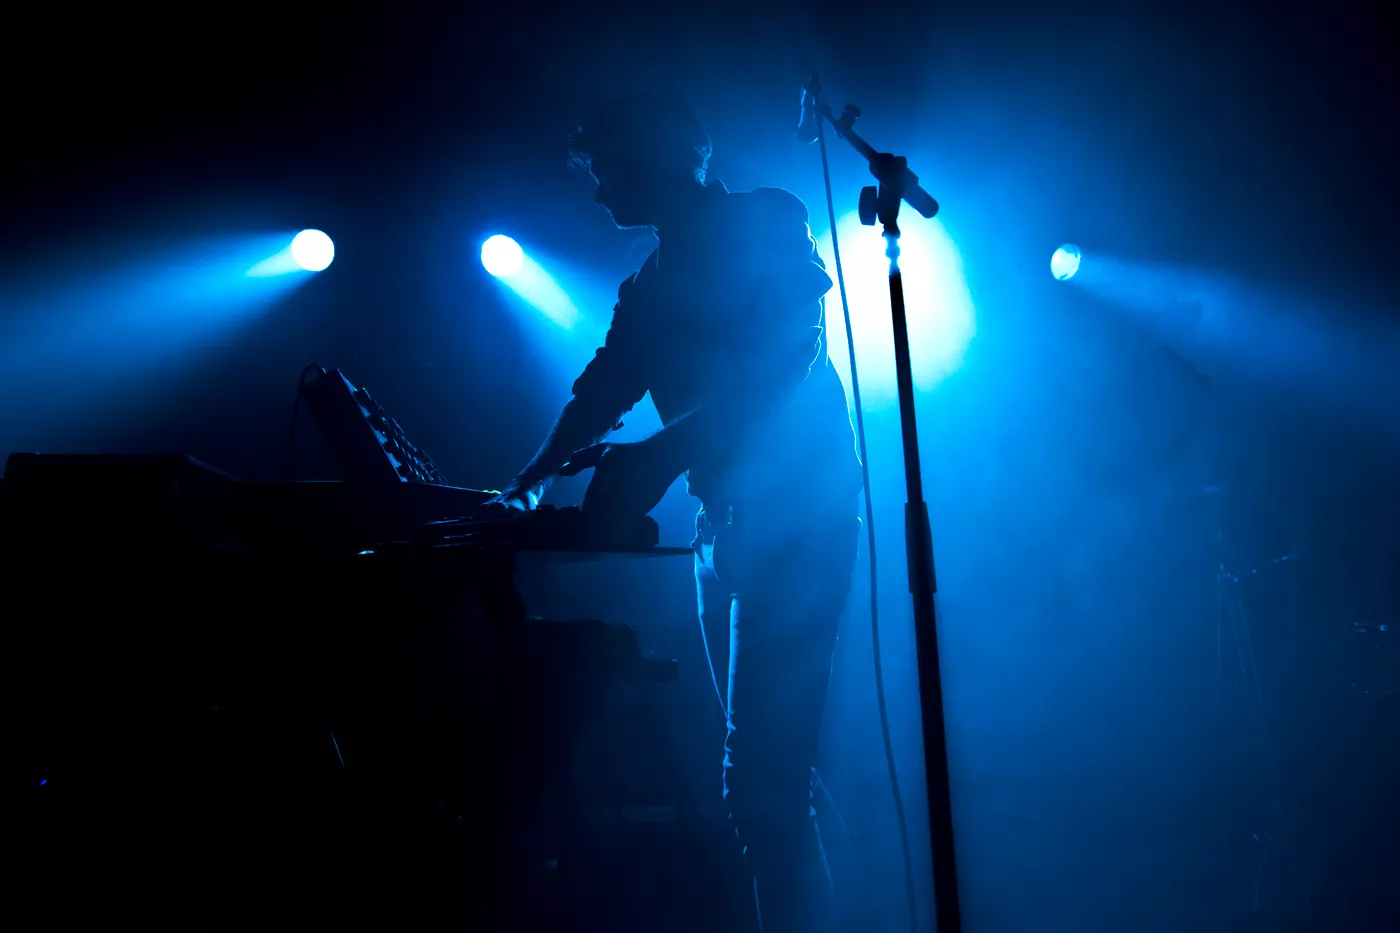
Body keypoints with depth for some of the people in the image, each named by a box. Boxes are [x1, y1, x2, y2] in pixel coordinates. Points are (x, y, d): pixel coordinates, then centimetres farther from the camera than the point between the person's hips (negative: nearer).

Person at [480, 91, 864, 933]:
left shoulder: (766, 226, -3)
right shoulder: (657, 281, 21)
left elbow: (781, 362, -17)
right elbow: (603, 389, 15)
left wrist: (659, 455, -26)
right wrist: (527, 485, 0)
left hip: (796, 516, -8)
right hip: (729, 523, 8)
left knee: (762, 778, -15)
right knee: (769, 775, 11)